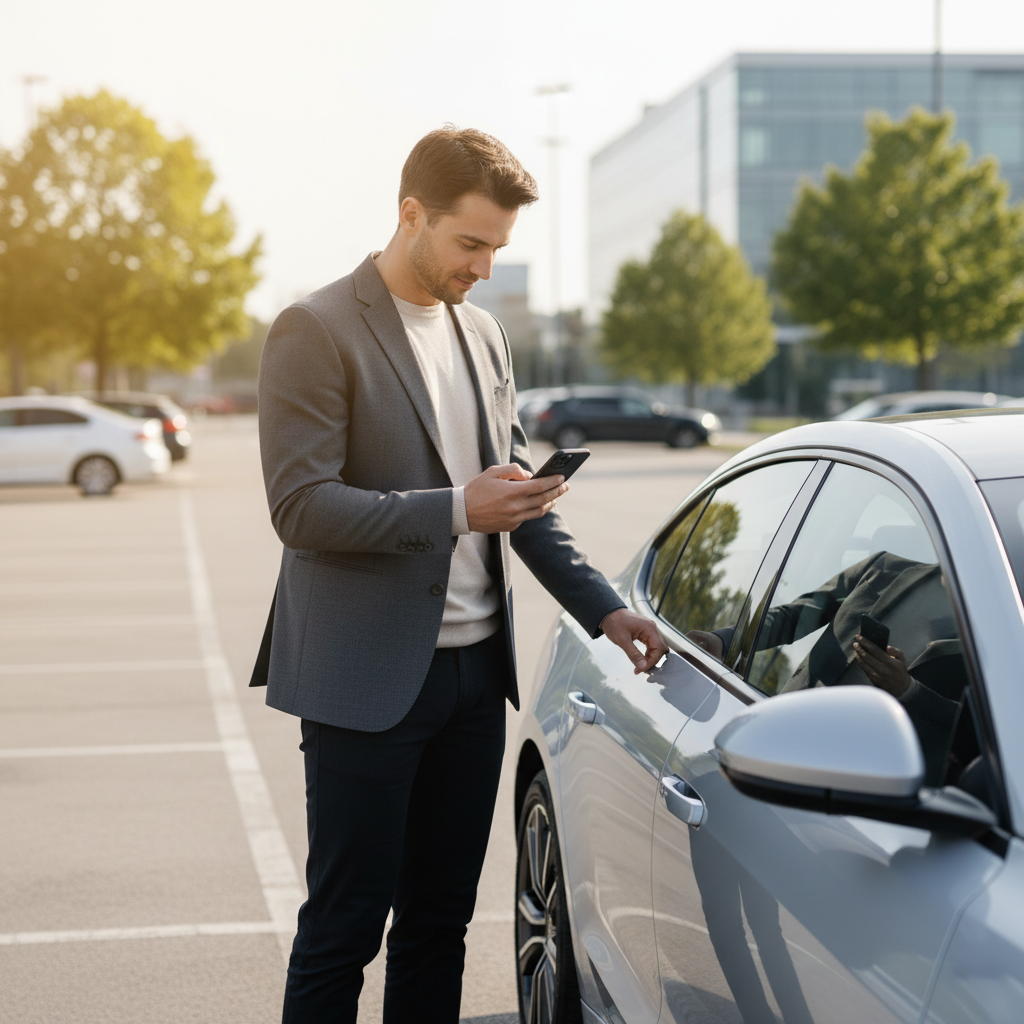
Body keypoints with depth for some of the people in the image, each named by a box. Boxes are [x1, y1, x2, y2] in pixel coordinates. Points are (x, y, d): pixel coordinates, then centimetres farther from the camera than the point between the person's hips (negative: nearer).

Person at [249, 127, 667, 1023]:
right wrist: (456, 510, -21)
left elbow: (519, 494, 18)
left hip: (474, 671, 7)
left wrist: (602, 607, 9)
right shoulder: (317, 332, -9)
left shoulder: (483, 334, 14)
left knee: (439, 921, 13)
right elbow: (300, 505, -16)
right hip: (367, 680, -7)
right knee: (344, 930, 1)